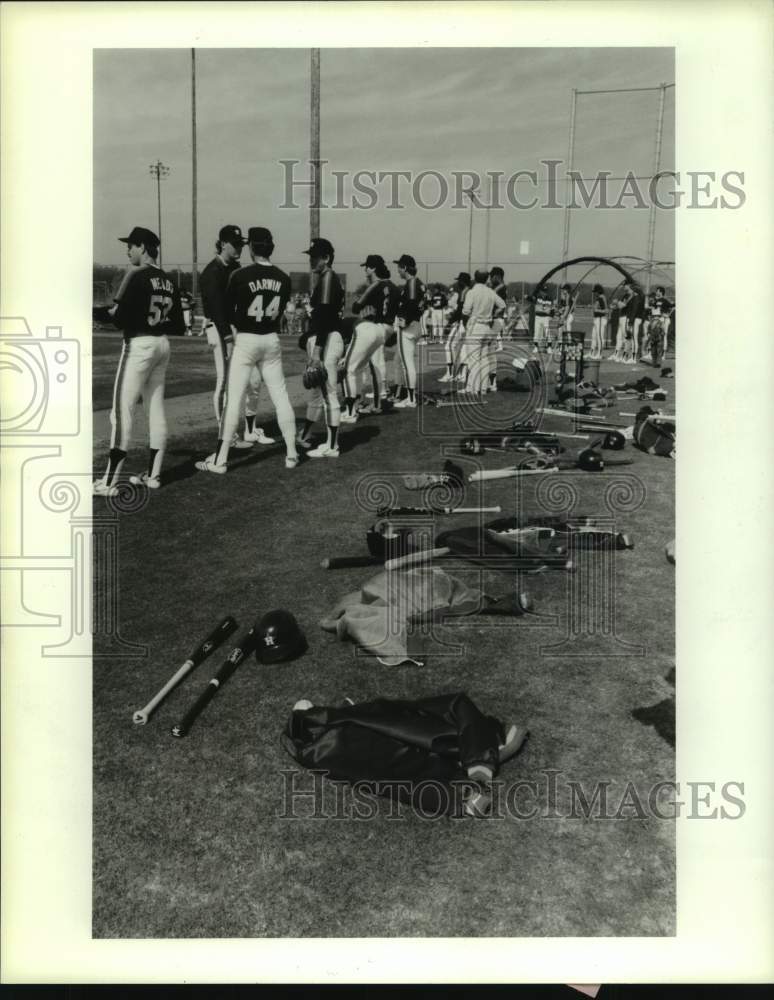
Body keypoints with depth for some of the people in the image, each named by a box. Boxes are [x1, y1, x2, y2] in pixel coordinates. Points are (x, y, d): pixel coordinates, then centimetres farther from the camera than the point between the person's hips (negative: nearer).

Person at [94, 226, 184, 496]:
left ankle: (109, 482, -5)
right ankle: (153, 475, 18)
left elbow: (121, 319, -18)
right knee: (156, 409, 12)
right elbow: (178, 327, 11)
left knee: (122, 412, -6)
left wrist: (110, 311, 1)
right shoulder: (169, 281, 10)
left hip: (139, 345, -8)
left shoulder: (138, 278, -13)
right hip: (162, 345, 8)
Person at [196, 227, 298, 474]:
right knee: (280, 397, 10)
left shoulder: (239, 275, -11)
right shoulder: (283, 279, 1)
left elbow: (227, 312, -3)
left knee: (233, 399, -2)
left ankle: (220, 460, 1)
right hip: (272, 340, 4)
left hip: (245, 340, -4)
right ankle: (291, 454, 14)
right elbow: (279, 312, 10)